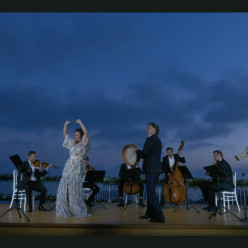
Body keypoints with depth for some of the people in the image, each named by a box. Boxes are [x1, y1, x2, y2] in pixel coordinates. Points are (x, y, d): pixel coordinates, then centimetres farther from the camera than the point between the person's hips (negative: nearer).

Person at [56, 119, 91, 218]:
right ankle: (64, 211, 16)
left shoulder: (84, 144, -1)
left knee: (75, 190, -3)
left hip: (77, 168, -6)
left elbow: (86, 133, -19)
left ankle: (81, 212, 9)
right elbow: (65, 134, 21)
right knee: (64, 189, 5)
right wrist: (65, 125, 6)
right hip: (68, 167, 6)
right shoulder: (73, 143, 17)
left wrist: (80, 123, -14)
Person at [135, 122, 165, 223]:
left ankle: (159, 216, -6)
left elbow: (144, 153, -21)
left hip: (151, 169, -11)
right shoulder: (157, 139, 19)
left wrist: (137, 151, -2)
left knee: (151, 192, -8)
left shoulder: (151, 139, -12)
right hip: (156, 168, 11)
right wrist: (139, 152, 13)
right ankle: (150, 213, 29)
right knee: (150, 191, 18)